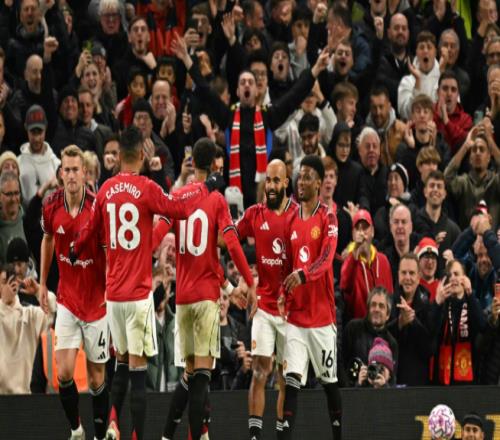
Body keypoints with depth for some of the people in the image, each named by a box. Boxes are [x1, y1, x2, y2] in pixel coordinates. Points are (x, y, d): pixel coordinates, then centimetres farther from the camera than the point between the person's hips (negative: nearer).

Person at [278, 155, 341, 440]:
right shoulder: (292, 219, 11)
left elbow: (326, 259, -19)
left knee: (330, 381, 6)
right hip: (295, 315, 4)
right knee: (291, 379, -6)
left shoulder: (328, 218, -5)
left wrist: (303, 274, -36)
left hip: (322, 315, -4)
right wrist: (283, 296, 3)